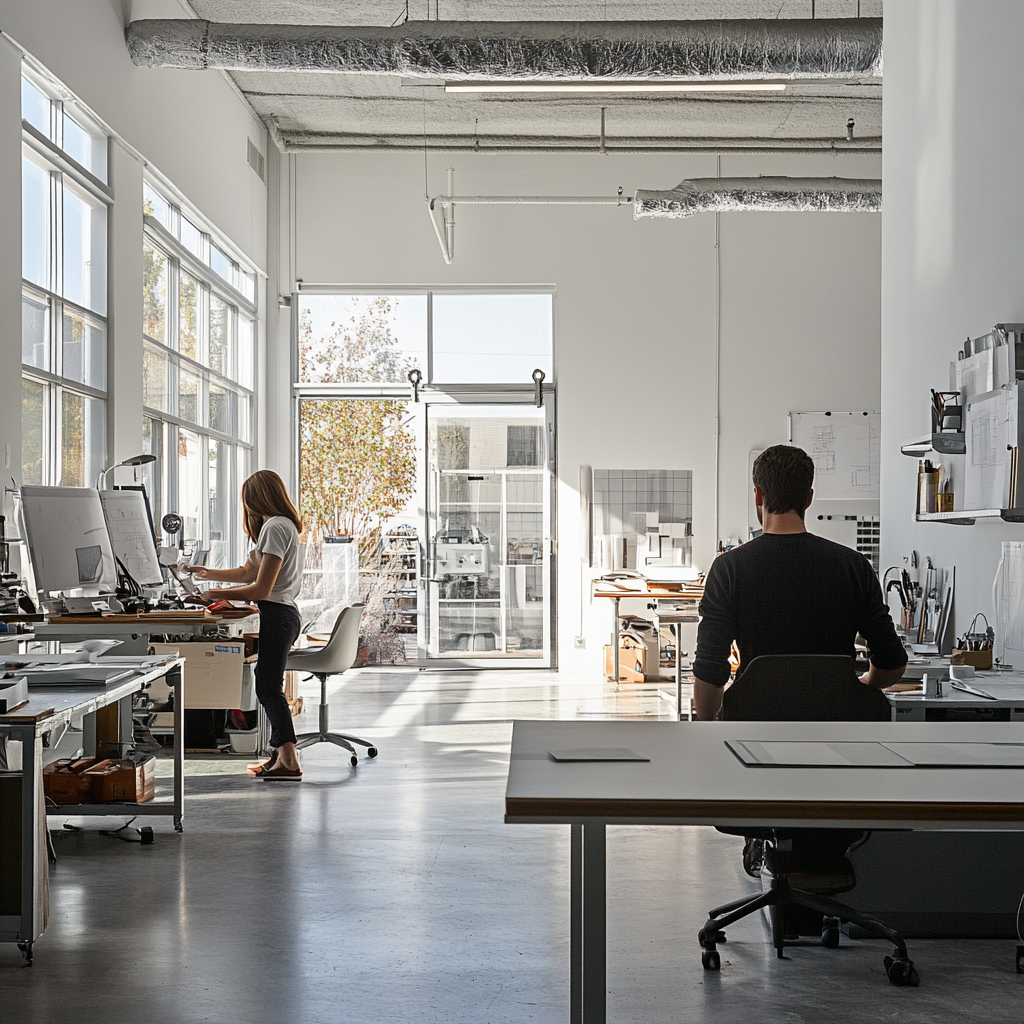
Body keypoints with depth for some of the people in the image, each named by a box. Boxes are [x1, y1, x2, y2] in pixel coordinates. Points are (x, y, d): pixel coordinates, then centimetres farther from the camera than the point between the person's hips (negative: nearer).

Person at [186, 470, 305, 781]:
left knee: (269, 687, -11)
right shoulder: (283, 525, 20)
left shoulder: (275, 527, -13)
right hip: (282, 614, 11)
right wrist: (206, 573, 26)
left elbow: (261, 589, -18)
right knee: (268, 687, 14)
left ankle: (289, 762, -15)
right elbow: (247, 572, 25)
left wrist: (218, 594, -10)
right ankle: (281, 755, 17)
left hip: (277, 615, -11)